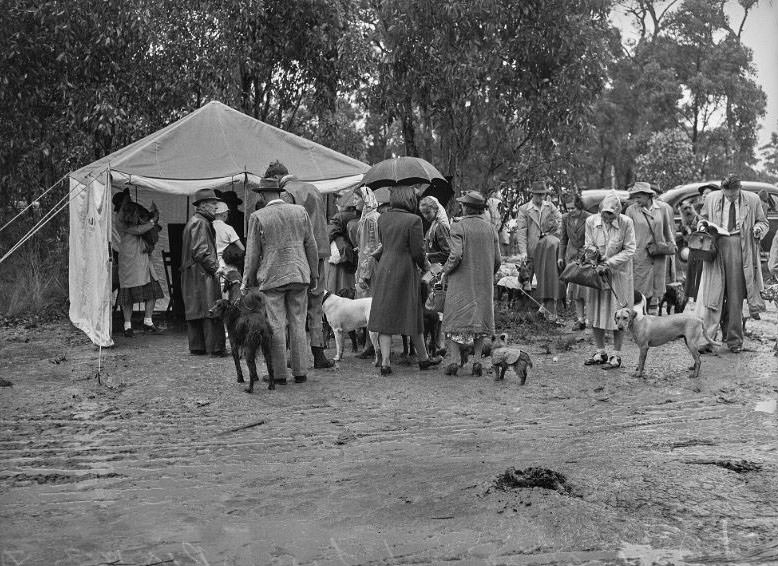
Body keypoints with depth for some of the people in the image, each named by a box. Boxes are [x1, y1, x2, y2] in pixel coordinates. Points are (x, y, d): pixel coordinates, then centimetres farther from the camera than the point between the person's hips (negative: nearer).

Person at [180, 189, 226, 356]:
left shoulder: (194, 221, 21)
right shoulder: (200, 223, -13)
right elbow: (201, 251, -20)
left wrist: (214, 265, 19)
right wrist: (215, 267, -14)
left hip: (190, 275, 11)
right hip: (202, 274, -11)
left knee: (194, 311, 10)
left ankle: (196, 346, 14)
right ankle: (215, 347, -9)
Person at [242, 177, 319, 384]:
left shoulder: (258, 217, -4)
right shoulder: (300, 211, 5)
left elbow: (252, 253, -3)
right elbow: (311, 245, 8)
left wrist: (247, 281, 6)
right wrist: (314, 274, 15)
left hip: (272, 277, -3)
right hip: (299, 275, 3)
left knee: (276, 326, 2)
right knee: (298, 324, 8)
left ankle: (279, 373, 4)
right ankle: (300, 372, 10)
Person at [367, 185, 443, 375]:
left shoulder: (383, 218, 4)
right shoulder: (413, 220, -13)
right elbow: (417, 251, -12)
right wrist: (424, 266, 6)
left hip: (384, 270, 4)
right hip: (405, 271, -4)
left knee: (385, 316, 6)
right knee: (413, 314, 10)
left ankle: (385, 362, 1)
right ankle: (423, 358, 24)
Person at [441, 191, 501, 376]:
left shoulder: (458, 227, -10)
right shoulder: (490, 228, 4)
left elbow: (456, 255, -19)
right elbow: (497, 260, 5)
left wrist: (446, 270, -2)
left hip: (461, 281, -4)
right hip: (484, 284, 4)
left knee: (455, 320, 4)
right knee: (480, 321, 11)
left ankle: (454, 361, -3)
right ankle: (477, 361, 6)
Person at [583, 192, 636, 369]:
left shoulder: (626, 223, -13)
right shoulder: (591, 221, -5)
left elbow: (629, 250, -11)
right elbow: (588, 245, 2)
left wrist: (609, 263, -19)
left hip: (618, 273, -3)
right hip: (597, 273, 3)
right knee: (595, 313, 7)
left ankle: (616, 356, 10)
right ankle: (600, 352, 21)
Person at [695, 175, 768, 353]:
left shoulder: (752, 200, 3)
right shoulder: (712, 199, 5)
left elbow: (763, 223, 14)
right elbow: (703, 218, 21)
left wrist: (759, 228, -8)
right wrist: (702, 225, -1)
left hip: (740, 251, 0)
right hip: (716, 248, 1)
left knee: (735, 296, 1)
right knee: (713, 293, -4)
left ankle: (734, 340, 9)